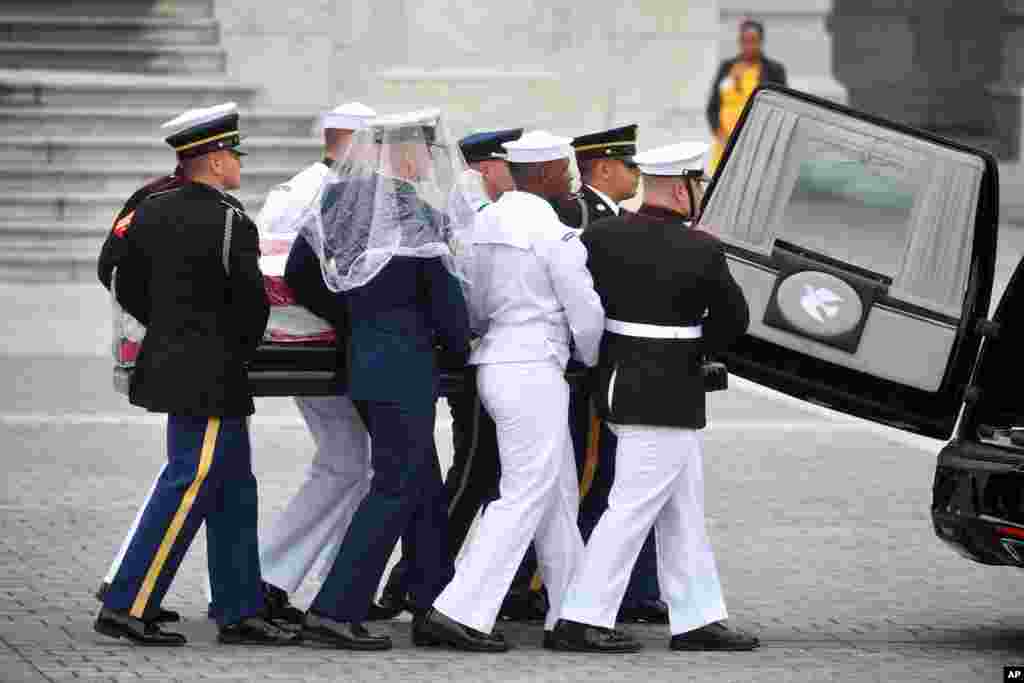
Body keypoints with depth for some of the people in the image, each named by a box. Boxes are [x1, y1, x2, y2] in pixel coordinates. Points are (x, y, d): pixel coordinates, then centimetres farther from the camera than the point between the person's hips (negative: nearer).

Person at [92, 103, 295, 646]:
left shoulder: (151, 213, 7)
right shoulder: (230, 224, -17)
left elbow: (128, 289, 13)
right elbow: (252, 303, -14)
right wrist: (241, 347, 6)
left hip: (168, 357, 9)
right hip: (212, 377, -9)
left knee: (234, 490, 14)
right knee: (189, 487, -4)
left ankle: (239, 612, 16)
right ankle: (125, 607, -4)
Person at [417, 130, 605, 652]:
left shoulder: (485, 221, 9)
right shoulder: (552, 232, -14)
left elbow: (473, 307, 14)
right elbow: (585, 312, -8)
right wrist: (594, 361, 11)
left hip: (494, 364, 9)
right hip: (533, 370, -9)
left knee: (560, 495, 16)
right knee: (524, 498, -6)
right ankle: (457, 612, -12)